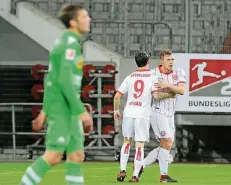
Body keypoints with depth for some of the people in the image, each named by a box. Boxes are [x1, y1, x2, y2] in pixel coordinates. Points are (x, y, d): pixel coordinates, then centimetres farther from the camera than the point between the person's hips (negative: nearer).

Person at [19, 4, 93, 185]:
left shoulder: (65, 43, 17)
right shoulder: (70, 44, -16)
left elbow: (53, 79, 21)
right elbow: (65, 80, -23)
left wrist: (45, 111, 23)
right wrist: (81, 111, -23)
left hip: (66, 108, 10)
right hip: (61, 107, -10)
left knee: (77, 155, 5)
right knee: (54, 156, -8)